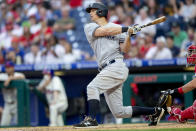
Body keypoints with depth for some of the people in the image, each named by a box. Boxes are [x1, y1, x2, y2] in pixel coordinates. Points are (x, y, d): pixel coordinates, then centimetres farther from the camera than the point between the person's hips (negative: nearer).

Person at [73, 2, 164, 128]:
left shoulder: (118, 28, 10)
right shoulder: (89, 28, 16)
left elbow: (125, 49, 1)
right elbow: (105, 31, -2)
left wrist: (129, 35, -15)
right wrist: (127, 29, -8)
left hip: (117, 66, -5)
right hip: (107, 69, 5)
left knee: (92, 87, -25)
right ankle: (155, 111, 14)